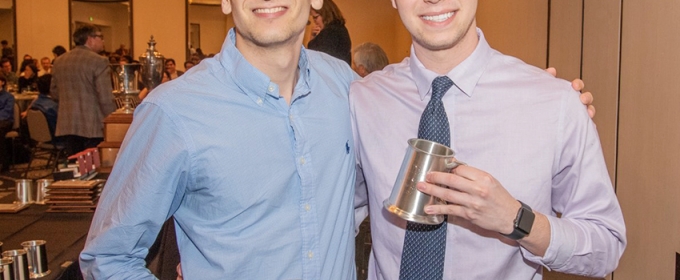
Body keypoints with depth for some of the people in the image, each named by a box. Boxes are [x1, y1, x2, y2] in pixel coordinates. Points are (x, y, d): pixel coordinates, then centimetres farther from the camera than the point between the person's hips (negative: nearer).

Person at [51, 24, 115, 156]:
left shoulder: (59, 61, 9)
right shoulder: (99, 61, -11)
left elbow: (54, 93, 17)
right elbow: (106, 99, -14)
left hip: (66, 126, 6)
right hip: (92, 127, -6)